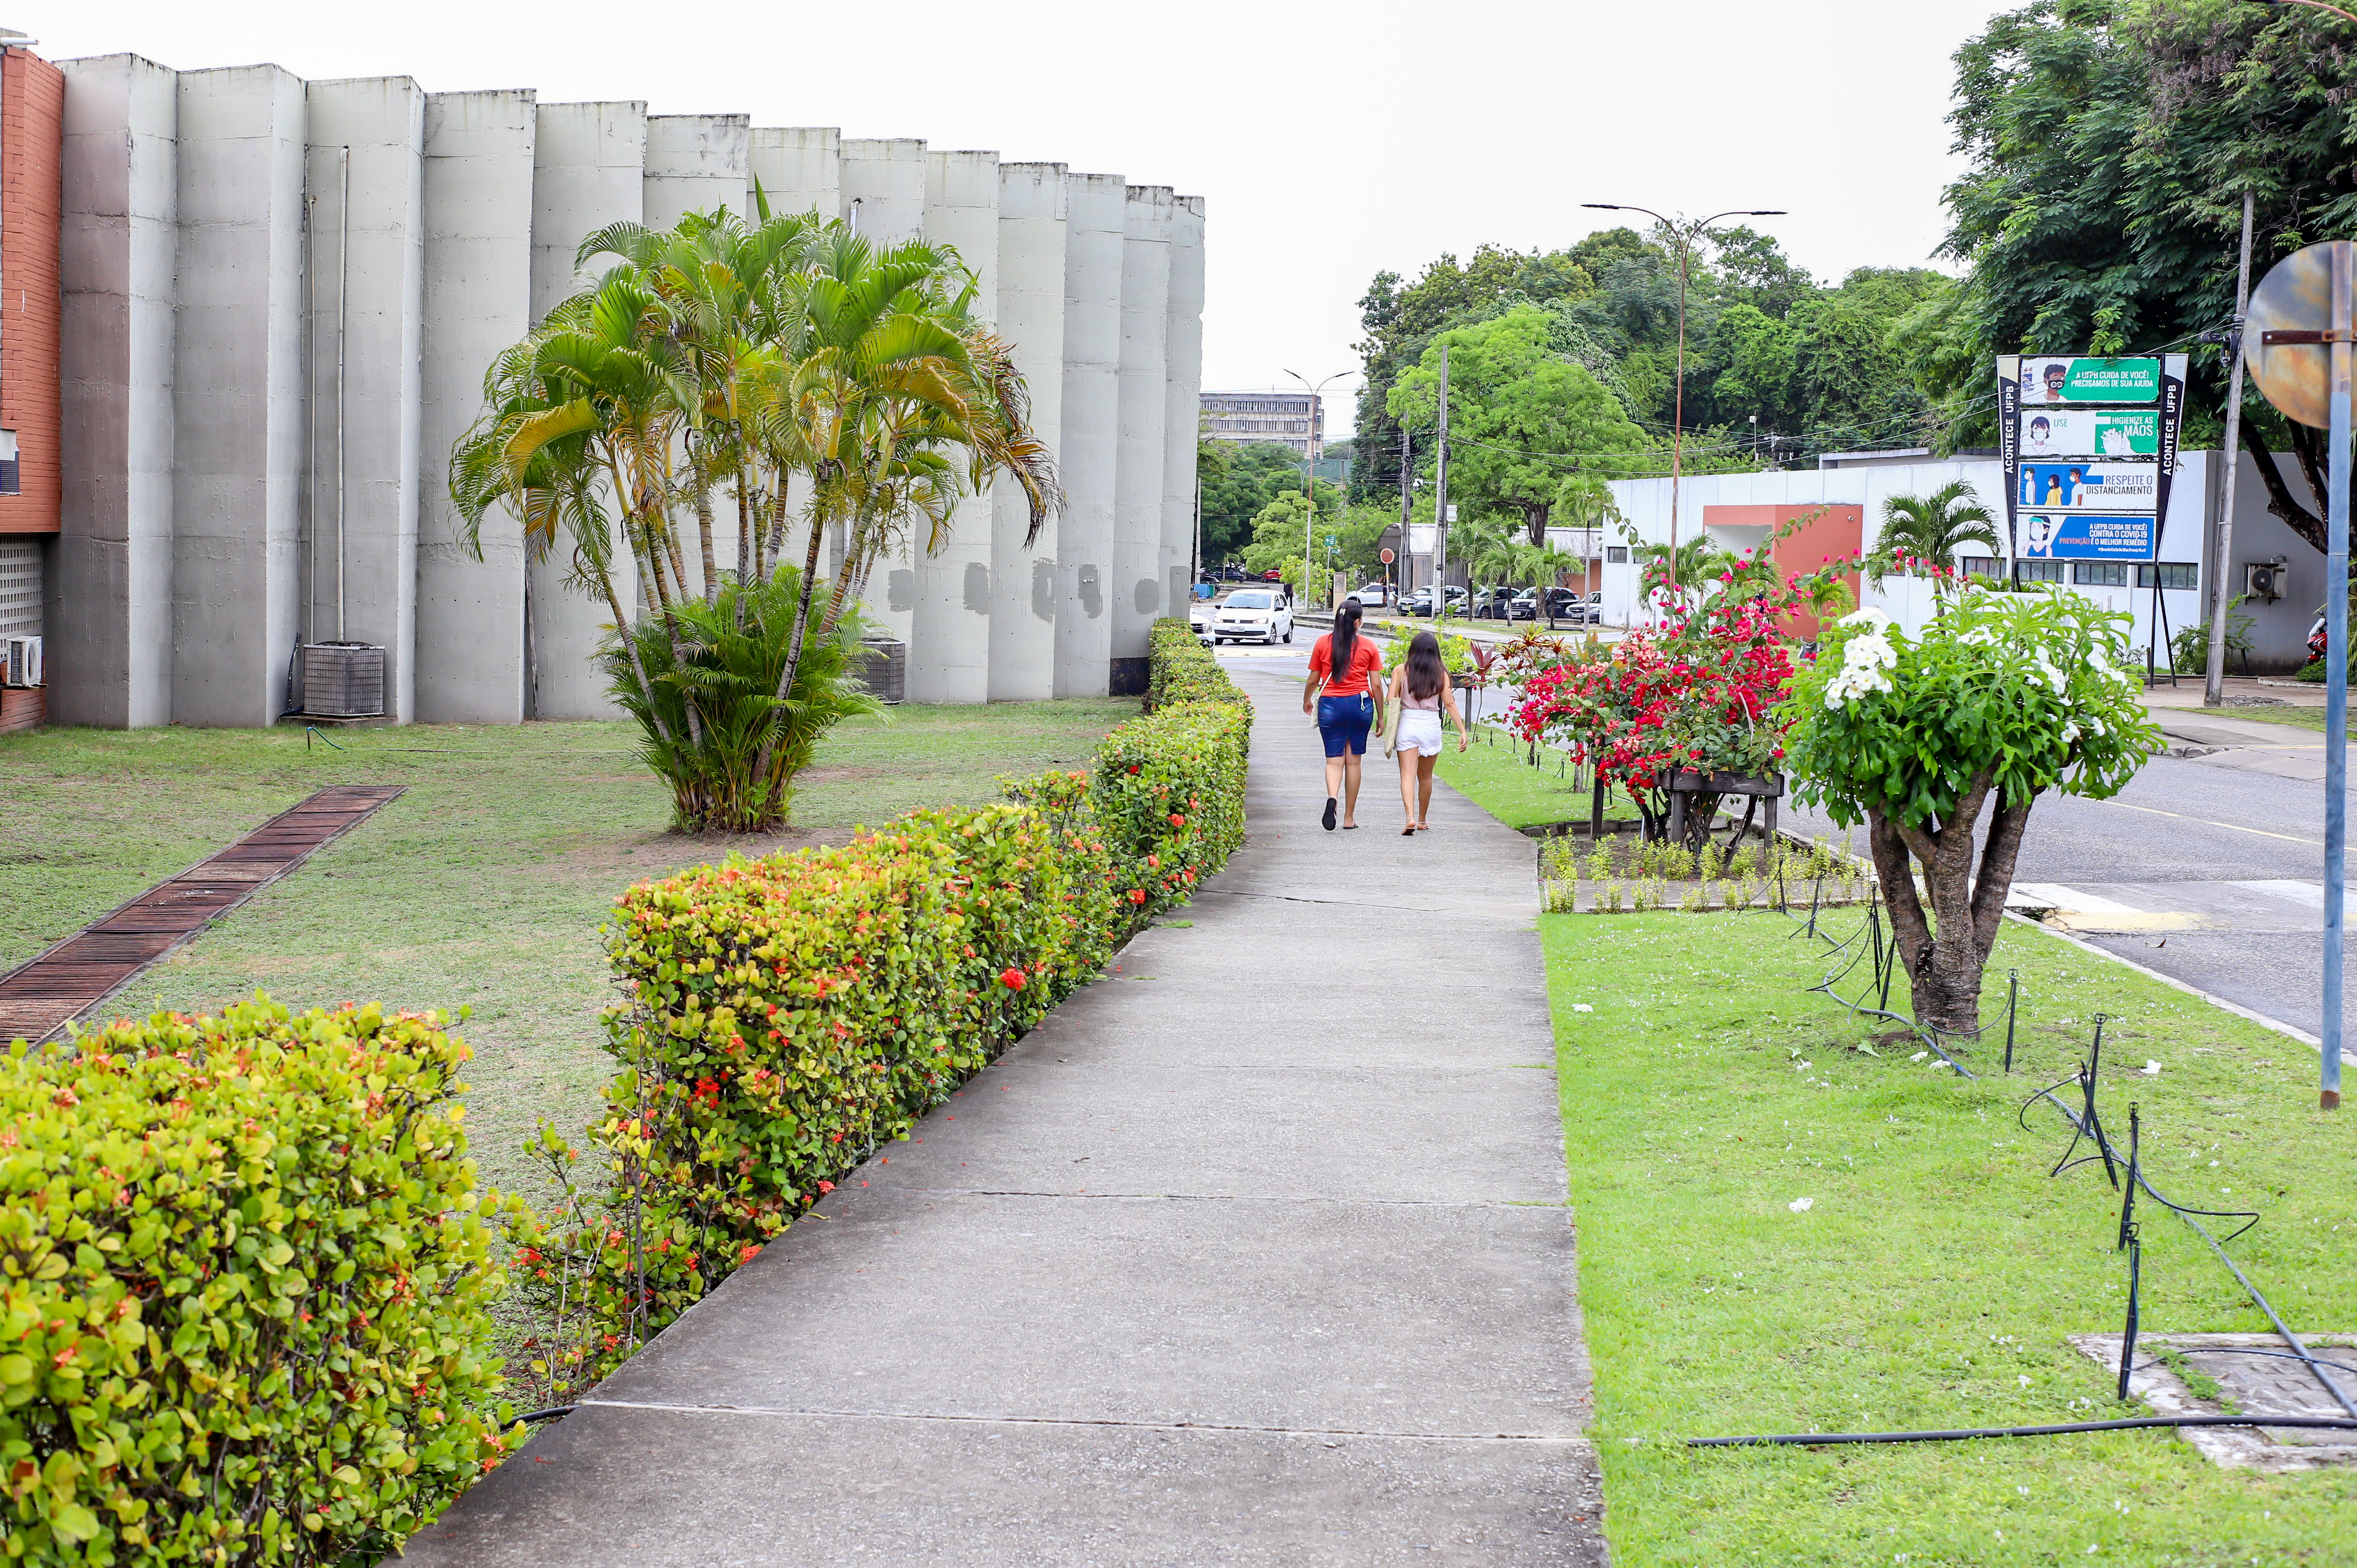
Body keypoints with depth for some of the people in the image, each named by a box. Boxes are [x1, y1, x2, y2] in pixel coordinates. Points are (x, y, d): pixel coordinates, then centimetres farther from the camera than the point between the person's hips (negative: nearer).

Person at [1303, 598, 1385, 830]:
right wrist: (1381, 716, 11)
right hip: (1360, 704, 0)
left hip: (1330, 704, 0)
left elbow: (1313, 680, 7)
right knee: (1353, 761, 8)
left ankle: (1332, 797, -29)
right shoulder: (1368, 646, 0)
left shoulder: (1323, 643, 1)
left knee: (1334, 760, 2)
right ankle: (1349, 817, 12)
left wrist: (1307, 702, 27)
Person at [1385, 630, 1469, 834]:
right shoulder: (1441, 673, 2)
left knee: (1408, 775, -5)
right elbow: (1450, 704, -3)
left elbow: (1391, 700, -6)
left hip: (1407, 724, -2)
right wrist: (1462, 731, -2)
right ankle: (1422, 821, 30)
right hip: (1431, 726, 2)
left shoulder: (1401, 670, 0)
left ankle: (1410, 817, -25)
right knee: (1425, 777, 17)